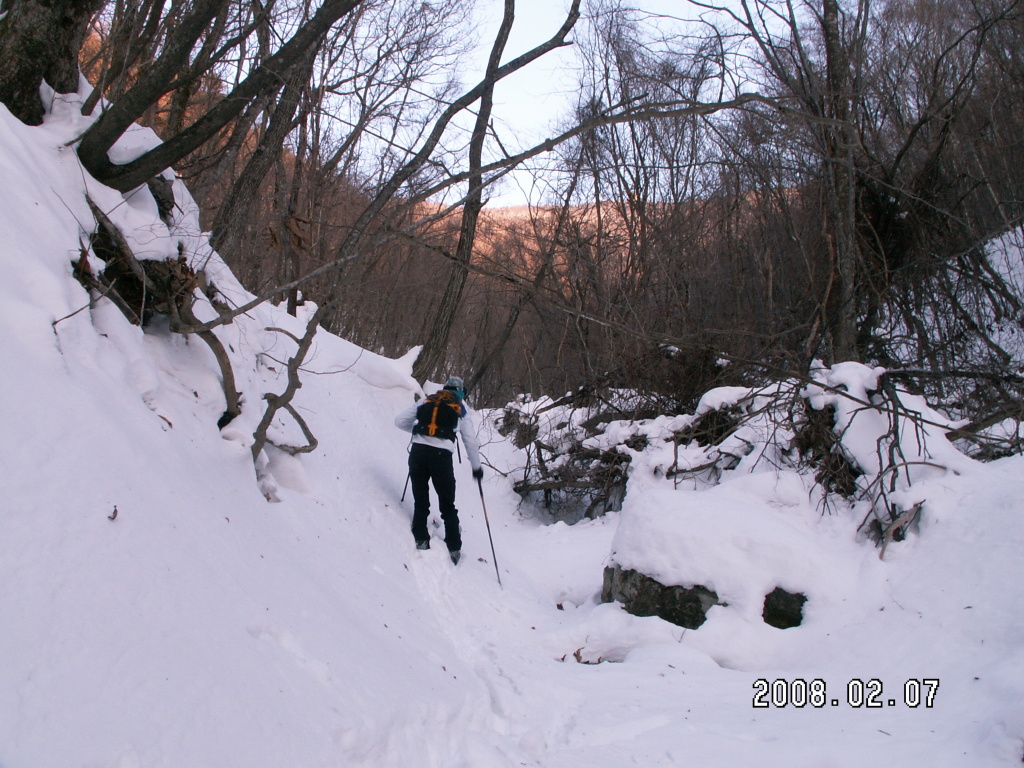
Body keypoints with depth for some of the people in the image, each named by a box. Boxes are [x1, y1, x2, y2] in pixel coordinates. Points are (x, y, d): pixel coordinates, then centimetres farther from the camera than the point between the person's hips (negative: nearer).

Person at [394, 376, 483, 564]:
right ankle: (454, 548, 12)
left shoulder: (426, 401, 21)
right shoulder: (462, 408, 17)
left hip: (418, 450, 1)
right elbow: (470, 440, 15)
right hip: (441, 454, -1)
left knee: (420, 501, 15)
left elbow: (399, 421, 17)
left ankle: (421, 540, 8)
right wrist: (476, 467, 25)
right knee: (448, 505, 11)